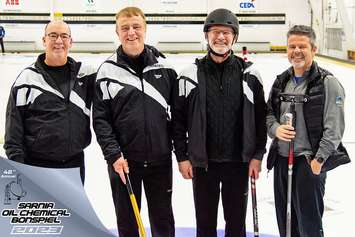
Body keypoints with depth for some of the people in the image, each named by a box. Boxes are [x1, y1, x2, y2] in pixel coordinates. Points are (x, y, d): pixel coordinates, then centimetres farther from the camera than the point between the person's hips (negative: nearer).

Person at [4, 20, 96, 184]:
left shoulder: (85, 74, 6)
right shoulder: (27, 77, -3)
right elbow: (14, 124, -3)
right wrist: (17, 163, -9)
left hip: (74, 164, 3)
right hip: (36, 165, -3)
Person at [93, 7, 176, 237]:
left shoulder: (164, 66, 1)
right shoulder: (108, 70, -4)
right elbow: (100, 118, -5)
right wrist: (113, 154, -13)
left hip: (160, 159, 1)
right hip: (124, 161, -1)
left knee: (163, 218, 13)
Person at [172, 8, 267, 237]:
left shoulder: (249, 74, -2)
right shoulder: (190, 75, -3)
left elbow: (260, 117, 2)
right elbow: (178, 119, 0)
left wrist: (257, 155, -1)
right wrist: (182, 157, -2)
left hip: (238, 162, 0)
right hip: (202, 162, 0)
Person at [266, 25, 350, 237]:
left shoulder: (327, 83, -9)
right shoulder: (282, 81, 11)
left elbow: (334, 127, -13)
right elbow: (269, 113, 17)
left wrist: (319, 159, -18)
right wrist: (275, 128, -5)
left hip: (310, 162, -6)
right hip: (281, 158, 6)